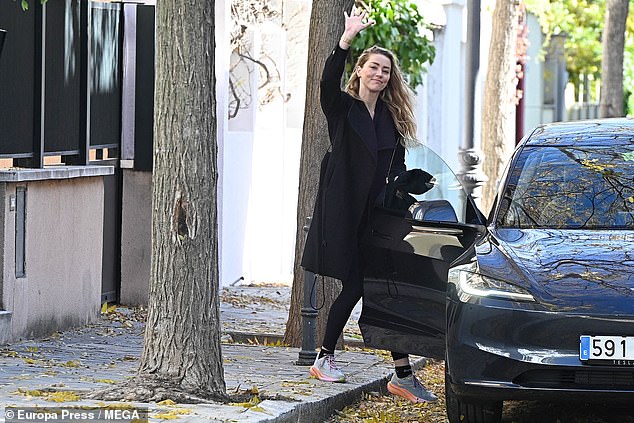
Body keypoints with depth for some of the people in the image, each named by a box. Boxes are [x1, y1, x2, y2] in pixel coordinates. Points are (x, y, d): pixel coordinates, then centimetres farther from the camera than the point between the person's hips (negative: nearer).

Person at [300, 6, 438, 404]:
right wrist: (347, 39, -33)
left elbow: (398, 167, 16)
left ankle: (403, 373, -5)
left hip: (376, 213, 4)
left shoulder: (392, 117, 15)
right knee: (355, 286, -4)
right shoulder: (342, 108, 0)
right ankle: (325, 358, 13)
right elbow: (328, 81, -21)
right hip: (344, 211, -4)